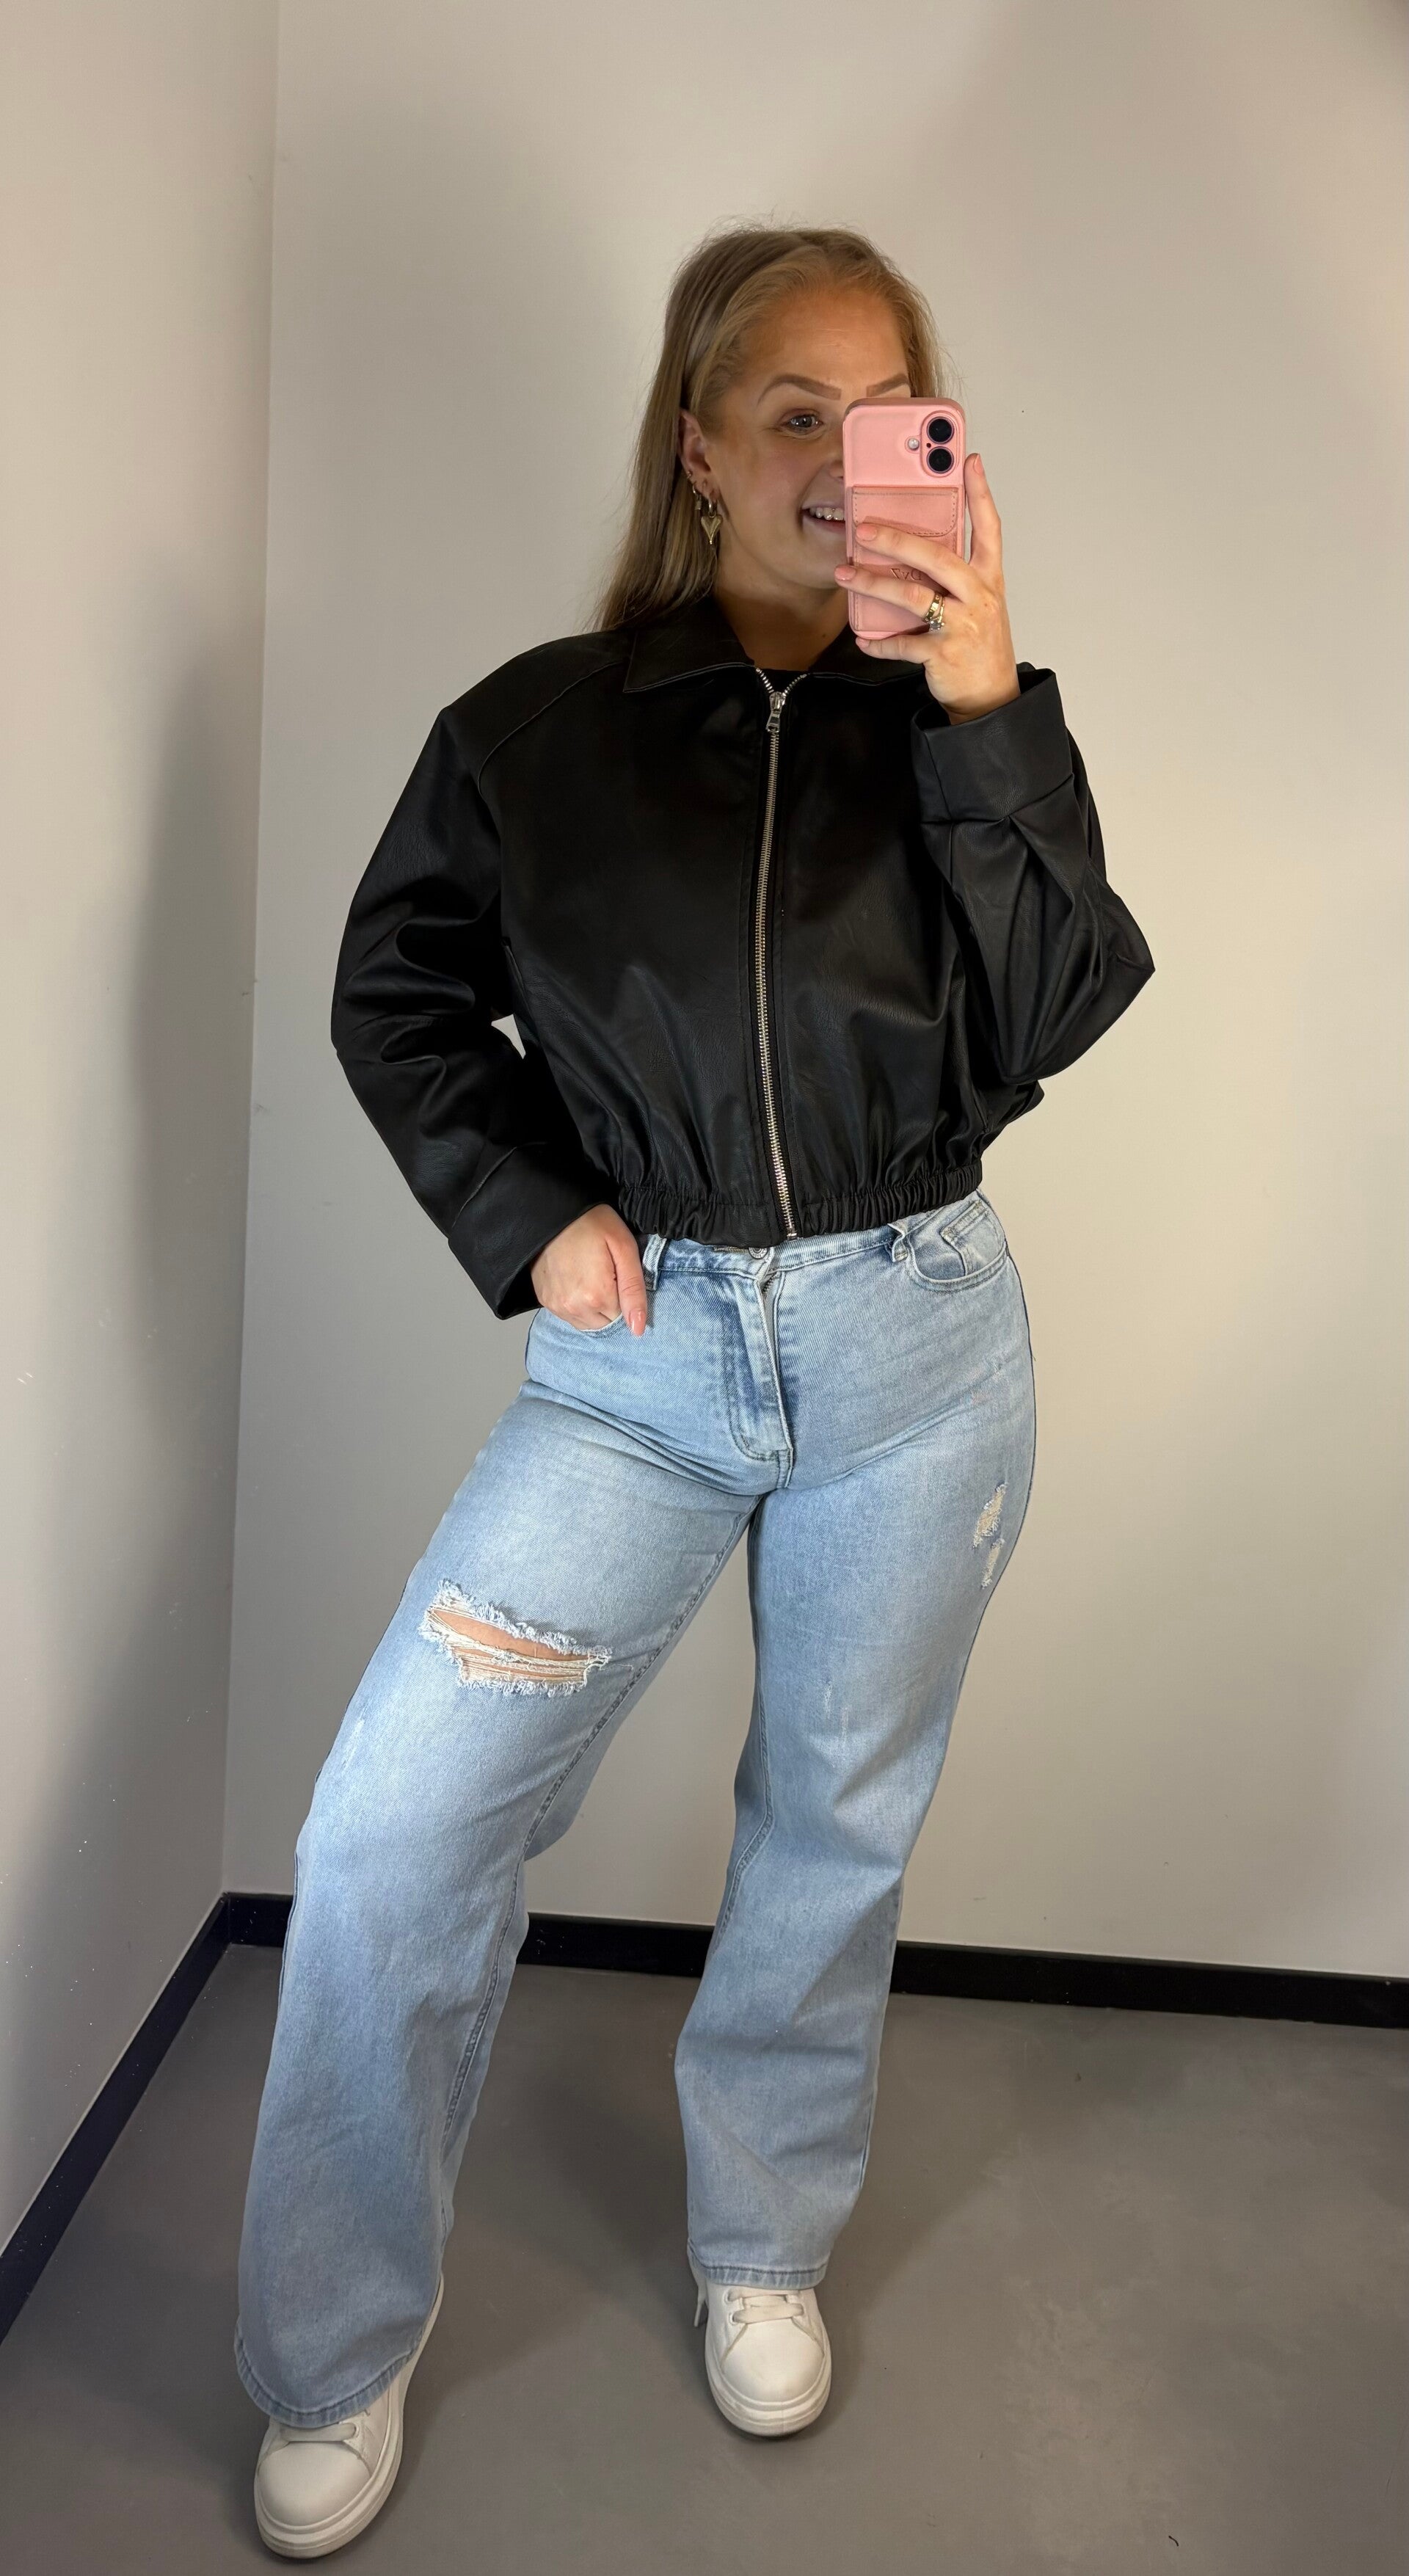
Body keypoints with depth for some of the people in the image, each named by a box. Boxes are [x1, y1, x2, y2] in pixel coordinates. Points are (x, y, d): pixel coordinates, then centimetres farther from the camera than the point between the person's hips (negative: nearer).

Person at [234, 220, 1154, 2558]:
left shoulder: (960, 720, 2)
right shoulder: (539, 729, 0)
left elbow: (1039, 1032, -10)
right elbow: (394, 996, 9)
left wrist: (990, 720, -18)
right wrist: (524, 1214, -3)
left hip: (913, 1348, 2)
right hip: (638, 1355, -1)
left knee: (839, 1827, 14)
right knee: (393, 1827, -9)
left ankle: (766, 2248, 41)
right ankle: (338, 2359, 17)